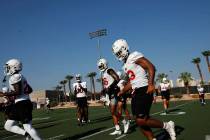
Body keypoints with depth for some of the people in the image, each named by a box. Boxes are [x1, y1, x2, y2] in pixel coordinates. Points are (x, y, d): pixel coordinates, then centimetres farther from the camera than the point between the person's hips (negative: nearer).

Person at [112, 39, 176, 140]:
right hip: (136, 93, 9)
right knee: (140, 122, 8)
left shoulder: (134, 56, -8)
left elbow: (151, 67, -17)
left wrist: (151, 84, -27)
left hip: (144, 91, -9)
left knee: (141, 121, -12)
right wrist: (122, 92, 23)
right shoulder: (125, 66, 19)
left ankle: (166, 125, 8)